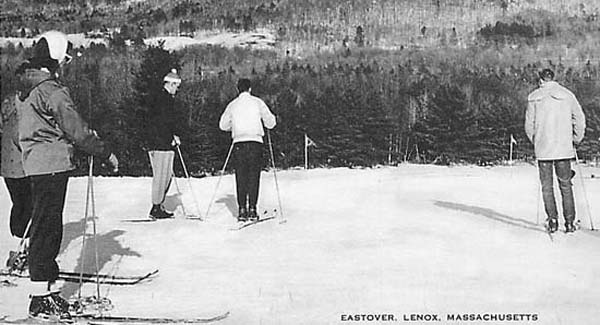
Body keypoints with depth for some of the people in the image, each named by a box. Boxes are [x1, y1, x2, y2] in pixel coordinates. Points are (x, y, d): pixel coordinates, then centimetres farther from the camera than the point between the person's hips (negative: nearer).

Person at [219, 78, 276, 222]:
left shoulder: (232, 105, 9)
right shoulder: (257, 102, 3)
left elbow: (223, 125, 15)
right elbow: (270, 122, 1)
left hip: (238, 143, 2)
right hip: (255, 142, -2)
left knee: (241, 177, 5)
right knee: (253, 176, 1)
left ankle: (242, 210, 1)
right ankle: (252, 209, -3)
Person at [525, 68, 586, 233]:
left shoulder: (534, 98, 0)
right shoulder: (567, 95, 2)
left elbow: (529, 124, 2)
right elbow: (579, 119, 2)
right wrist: (576, 139, 14)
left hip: (543, 148, -1)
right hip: (564, 148, 1)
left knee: (547, 186, 8)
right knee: (566, 185, 8)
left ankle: (552, 220, 2)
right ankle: (569, 222, 6)